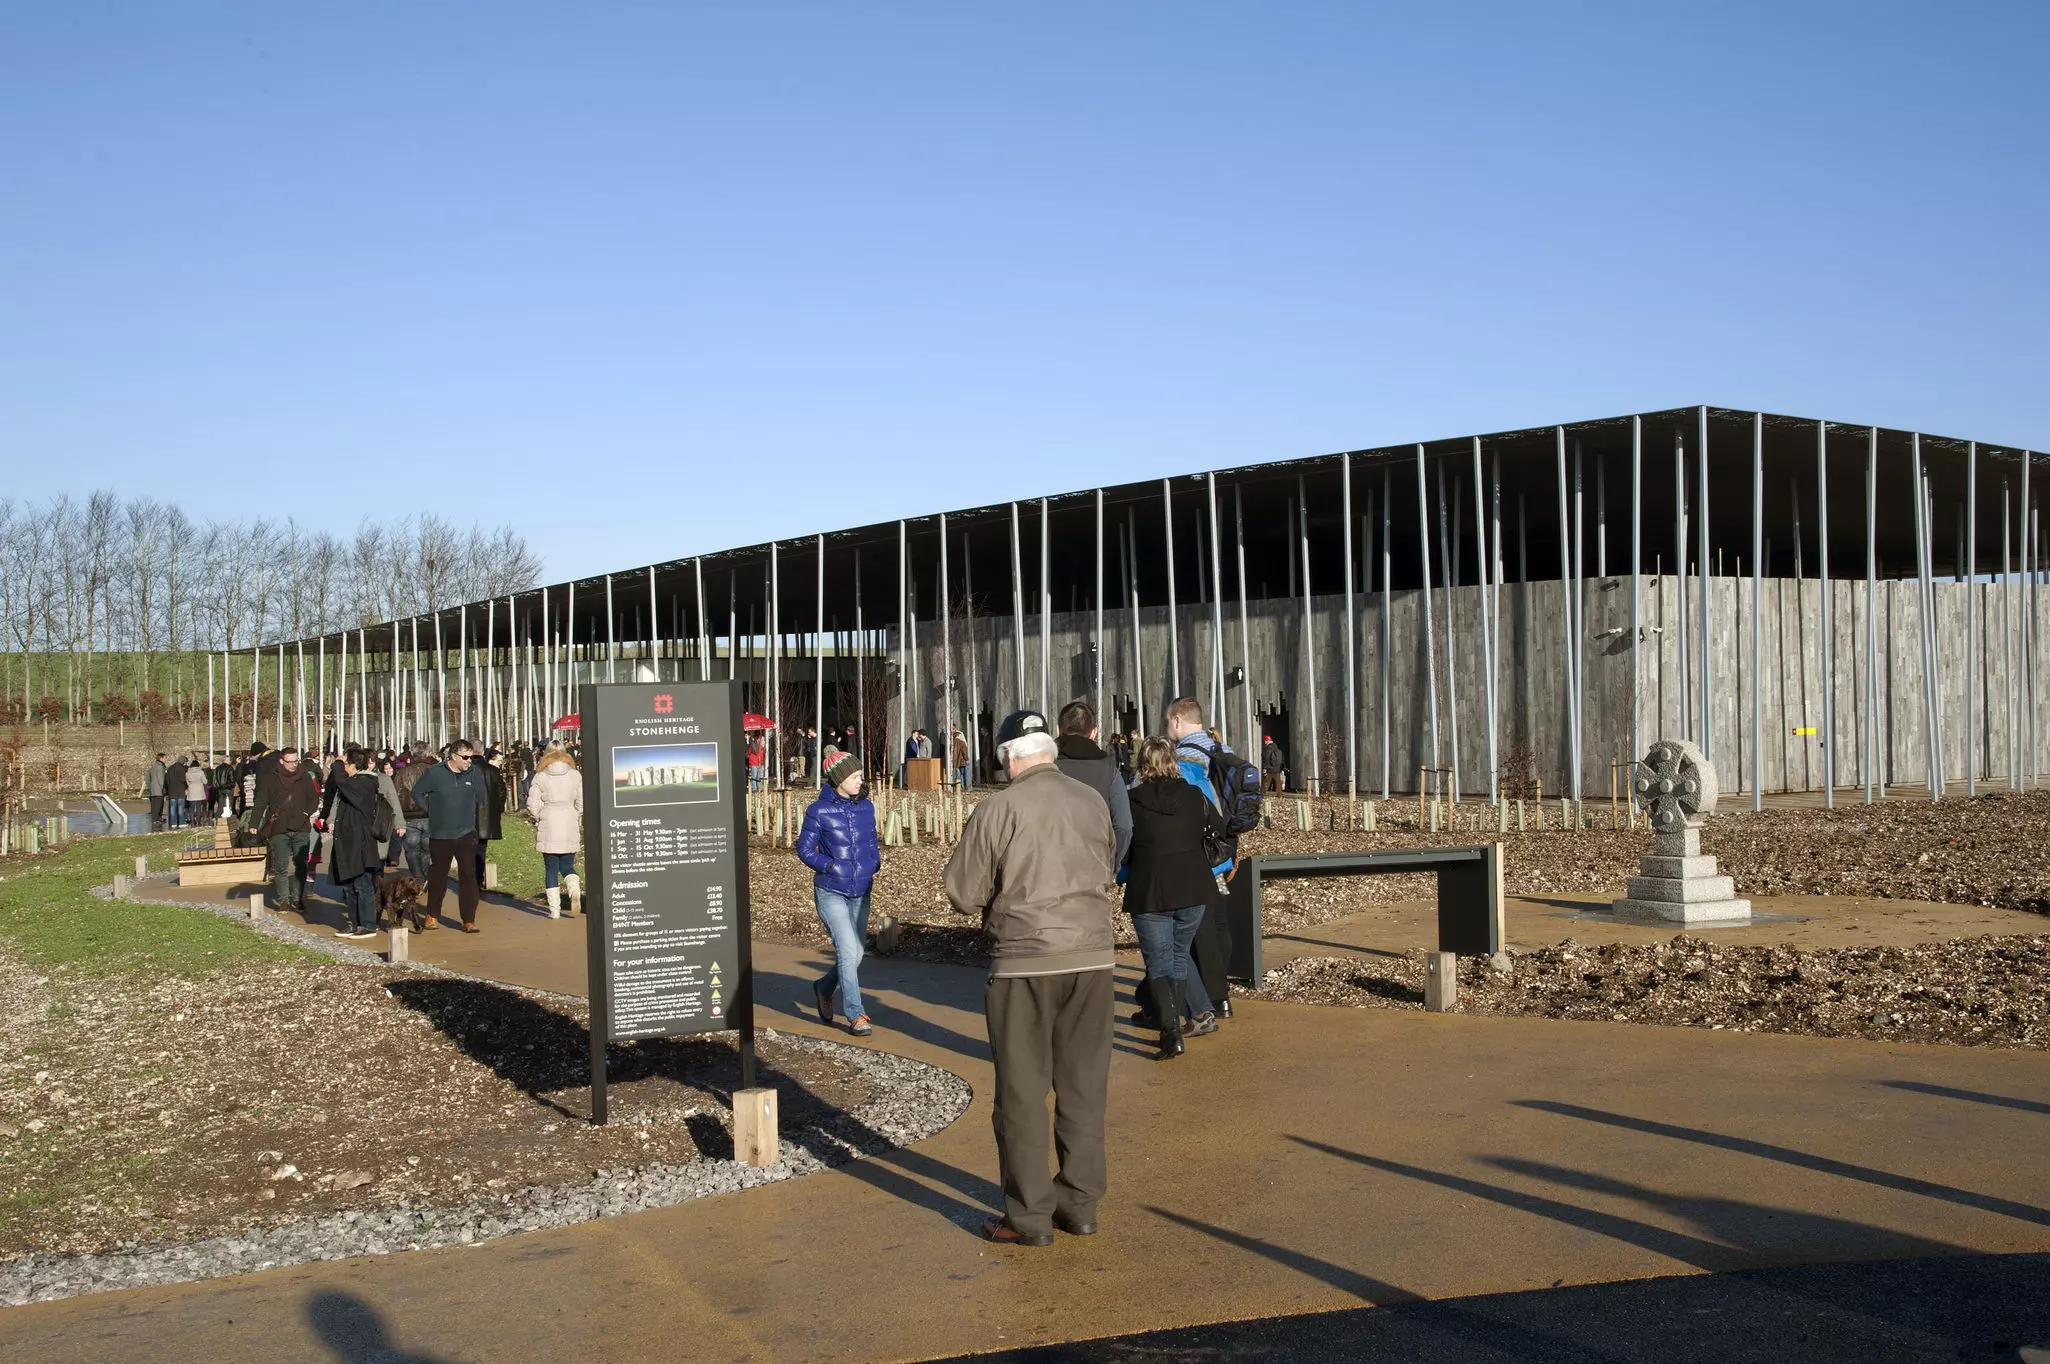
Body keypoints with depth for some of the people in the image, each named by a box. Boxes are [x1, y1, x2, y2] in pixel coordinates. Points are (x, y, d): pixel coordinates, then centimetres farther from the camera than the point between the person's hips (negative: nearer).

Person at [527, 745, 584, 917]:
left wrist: (539, 818, 13)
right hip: (570, 825, 2)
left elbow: (533, 804, -5)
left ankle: (554, 909, 2)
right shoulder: (575, 775, 3)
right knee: (567, 866, 11)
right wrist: (579, 821, 16)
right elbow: (581, 802, 2)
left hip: (548, 826, -2)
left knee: (551, 868, 5)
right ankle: (575, 890, -20)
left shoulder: (540, 777, -2)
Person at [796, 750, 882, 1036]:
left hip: (860, 894, 5)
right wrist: (832, 868, -14)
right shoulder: (819, 811, -9)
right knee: (848, 950, -13)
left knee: (855, 954, 10)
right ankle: (856, 1015, -4)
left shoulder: (865, 807, 5)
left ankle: (824, 988, 39)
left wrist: (875, 866, -1)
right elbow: (805, 849, -3)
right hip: (830, 892, -5)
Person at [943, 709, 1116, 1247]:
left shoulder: (998, 809, -10)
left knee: (1023, 1090, 5)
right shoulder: (1093, 801, 6)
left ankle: (1030, 1216, 10)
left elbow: (963, 893, -6)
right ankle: (1080, 1203, 20)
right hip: (1093, 955, 5)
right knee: (1084, 1084, 13)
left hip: (1026, 963, -5)